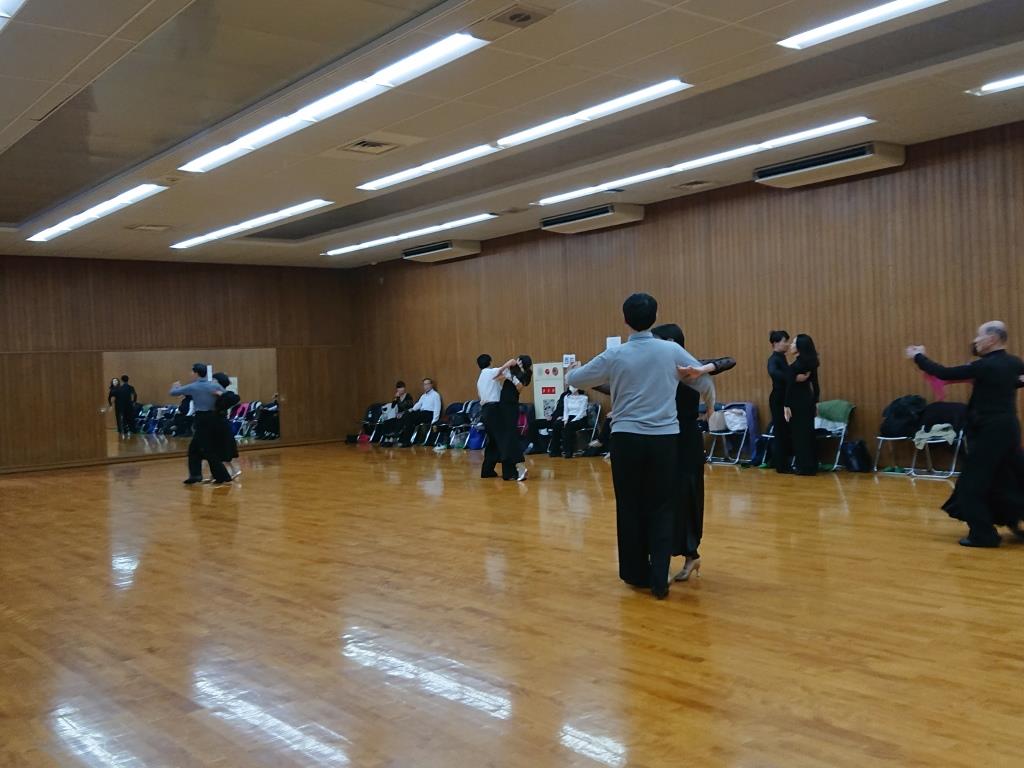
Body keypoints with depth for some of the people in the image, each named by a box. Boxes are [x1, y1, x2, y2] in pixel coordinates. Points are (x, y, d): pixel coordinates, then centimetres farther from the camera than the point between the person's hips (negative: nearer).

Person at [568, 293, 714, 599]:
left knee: (630, 508, 12)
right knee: (661, 509, 6)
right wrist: (709, 408, 33)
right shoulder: (672, 351, 0)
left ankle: (637, 573, 22)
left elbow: (575, 379, 11)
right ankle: (659, 579, 1)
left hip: (627, 439, 0)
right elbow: (706, 381, 11)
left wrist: (573, 368, 36)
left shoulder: (615, 356, -1)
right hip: (664, 439, 0)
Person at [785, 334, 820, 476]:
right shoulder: (811, 363, 7)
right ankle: (812, 466, 17)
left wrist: (786, 406, -15)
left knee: (800, 434, -1)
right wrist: (815, 401, 18)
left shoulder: (795, 365, -16)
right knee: (809, 432, 12)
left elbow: (790, 387, -18)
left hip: (798, 402, -8)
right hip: (809, 400, 8)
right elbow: (815, 384, 12)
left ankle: (804, 467, 1)